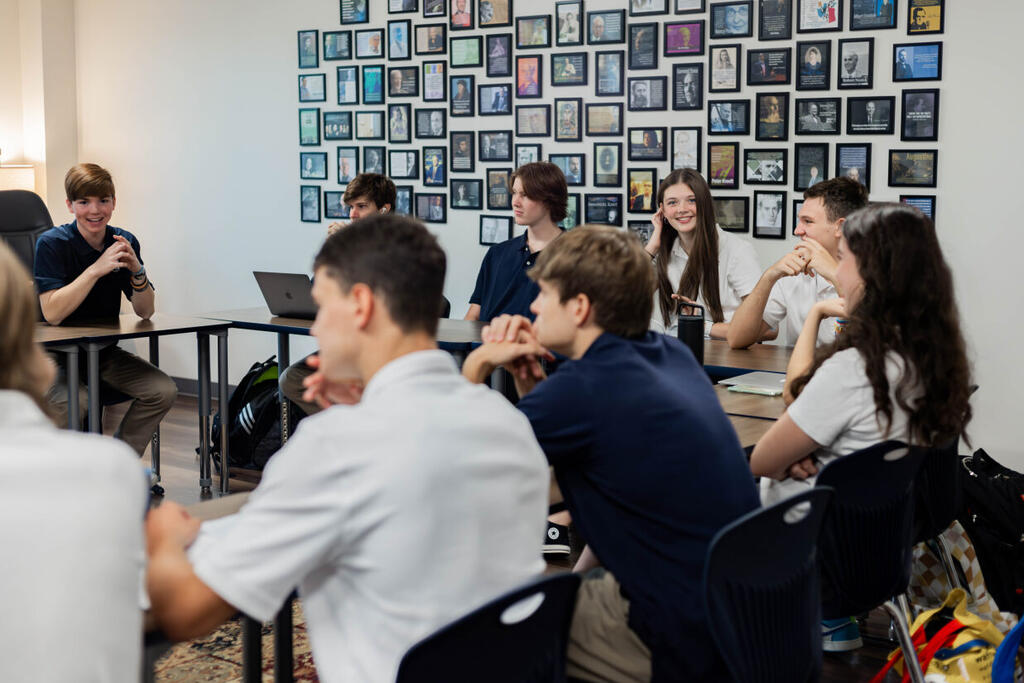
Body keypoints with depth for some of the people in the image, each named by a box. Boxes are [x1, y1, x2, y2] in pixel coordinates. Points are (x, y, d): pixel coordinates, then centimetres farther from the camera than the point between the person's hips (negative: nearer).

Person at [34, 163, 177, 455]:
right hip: (57, 355, -5)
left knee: (163, 390, -16)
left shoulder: (124, 242, 0)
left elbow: (145, 312, -2)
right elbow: (52, 313, -24)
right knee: (74, 402, -34)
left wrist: (137, 271, -21)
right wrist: (96, 269, -30)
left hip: (105, 352, 5)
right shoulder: (52, 243, -14)